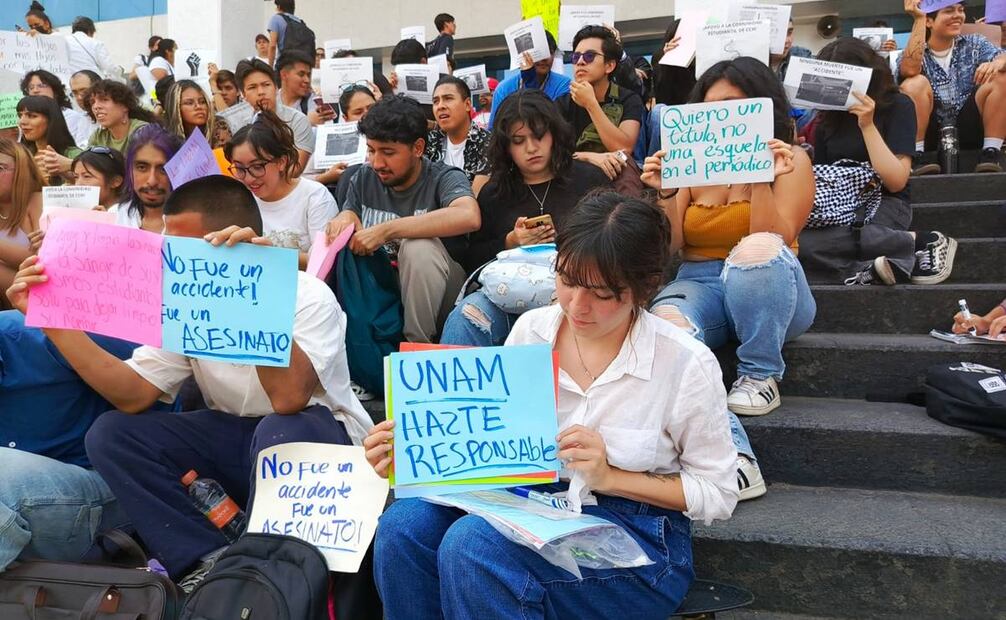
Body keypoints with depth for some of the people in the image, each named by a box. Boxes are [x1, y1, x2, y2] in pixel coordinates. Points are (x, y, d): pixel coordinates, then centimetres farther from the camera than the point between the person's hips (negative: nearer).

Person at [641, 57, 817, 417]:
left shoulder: (791, 161, 2)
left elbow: (774, 241, -12)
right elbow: (669, 245, 2)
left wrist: (763, 181, -23)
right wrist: (666, 193, -13)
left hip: (767, 292, 1)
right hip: (698, 283, 0)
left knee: (757, 248, -37)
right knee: (665, 324, -37)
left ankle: (760, 376, -18)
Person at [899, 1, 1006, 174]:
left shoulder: (974, 44, 12)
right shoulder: (914, 53, 2)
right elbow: (911, 70, -23)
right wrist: (919, 19, -17)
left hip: (969, 129, 2)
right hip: (929, 132, -2)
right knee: (916, 83, -25)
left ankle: (991, 152, -17)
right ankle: (915, 156, -27)